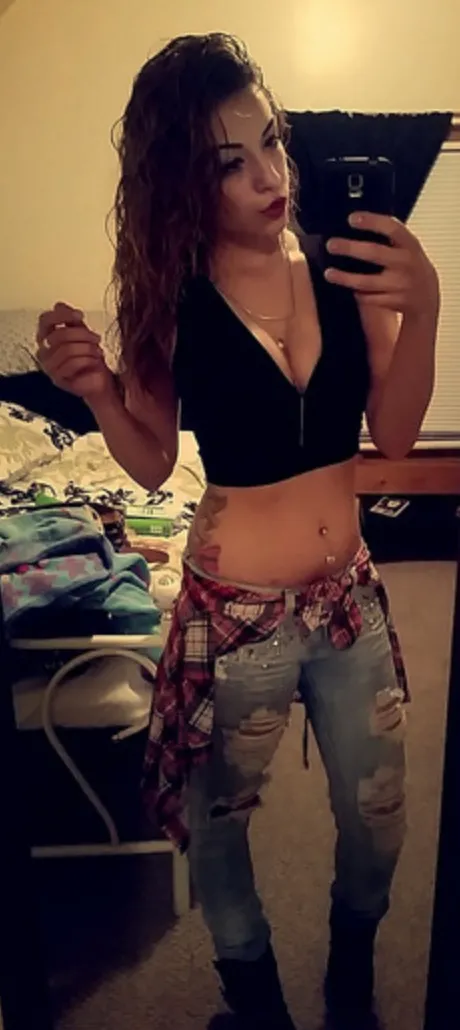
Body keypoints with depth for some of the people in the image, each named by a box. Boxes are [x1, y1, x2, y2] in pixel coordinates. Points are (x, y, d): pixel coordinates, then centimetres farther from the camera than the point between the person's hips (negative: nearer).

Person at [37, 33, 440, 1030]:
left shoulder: (347, 266, -7)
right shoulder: (170, 293, -11)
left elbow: (394, 432, -8)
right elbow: (153, 464, -5)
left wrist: (422, 309, -22)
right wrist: (98, 391, -22)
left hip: (351, 593, 3)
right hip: (235, 610, -2)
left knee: (379, 817, 19)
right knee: (218, 816, 18)